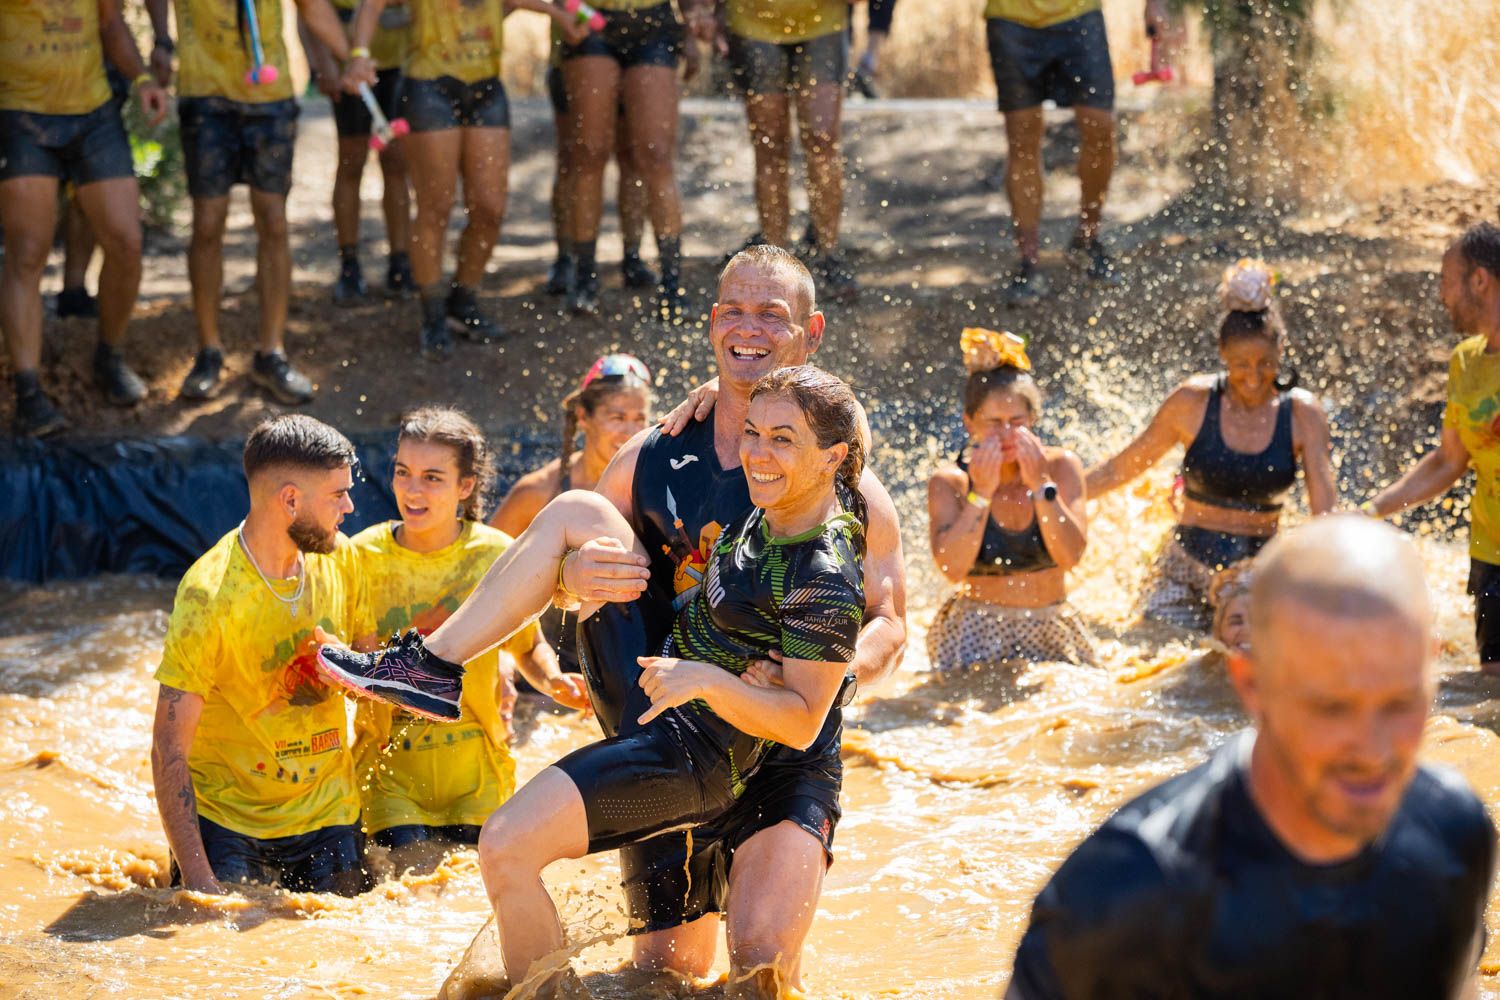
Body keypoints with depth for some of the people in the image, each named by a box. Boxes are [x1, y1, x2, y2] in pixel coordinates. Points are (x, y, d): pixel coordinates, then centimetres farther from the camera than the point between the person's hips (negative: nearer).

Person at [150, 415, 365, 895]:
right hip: (228, 821, -5)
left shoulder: (339, 558, -2)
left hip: (329, 814, 5)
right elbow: (169, 750, -20)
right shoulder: (209, 593, -21)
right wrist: (197, 880, -26)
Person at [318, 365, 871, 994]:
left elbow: (803, 722, -28)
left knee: (505, 847, -19)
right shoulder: (778, 508, -3)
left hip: (690, 755, -10)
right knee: (575, 511, 5)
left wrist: (705, 679, -38)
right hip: (656, 665, 10)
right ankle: (431, 667, 5)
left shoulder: (827, 583, -29)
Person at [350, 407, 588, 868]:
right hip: (389, 764, -1)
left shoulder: (496, 556, -5)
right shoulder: (362, 557, -6)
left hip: (475, 766, 1)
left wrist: (553, 681, -10)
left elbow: (528, 645, 10)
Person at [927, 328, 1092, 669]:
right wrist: (982, 492, -20)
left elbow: (1070, 556, -12)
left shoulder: (1061, 466, -2)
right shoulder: (950, 482, -6)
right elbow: (952, 567, -19)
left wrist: (1041, 484, -17)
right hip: (976, 636, -2)